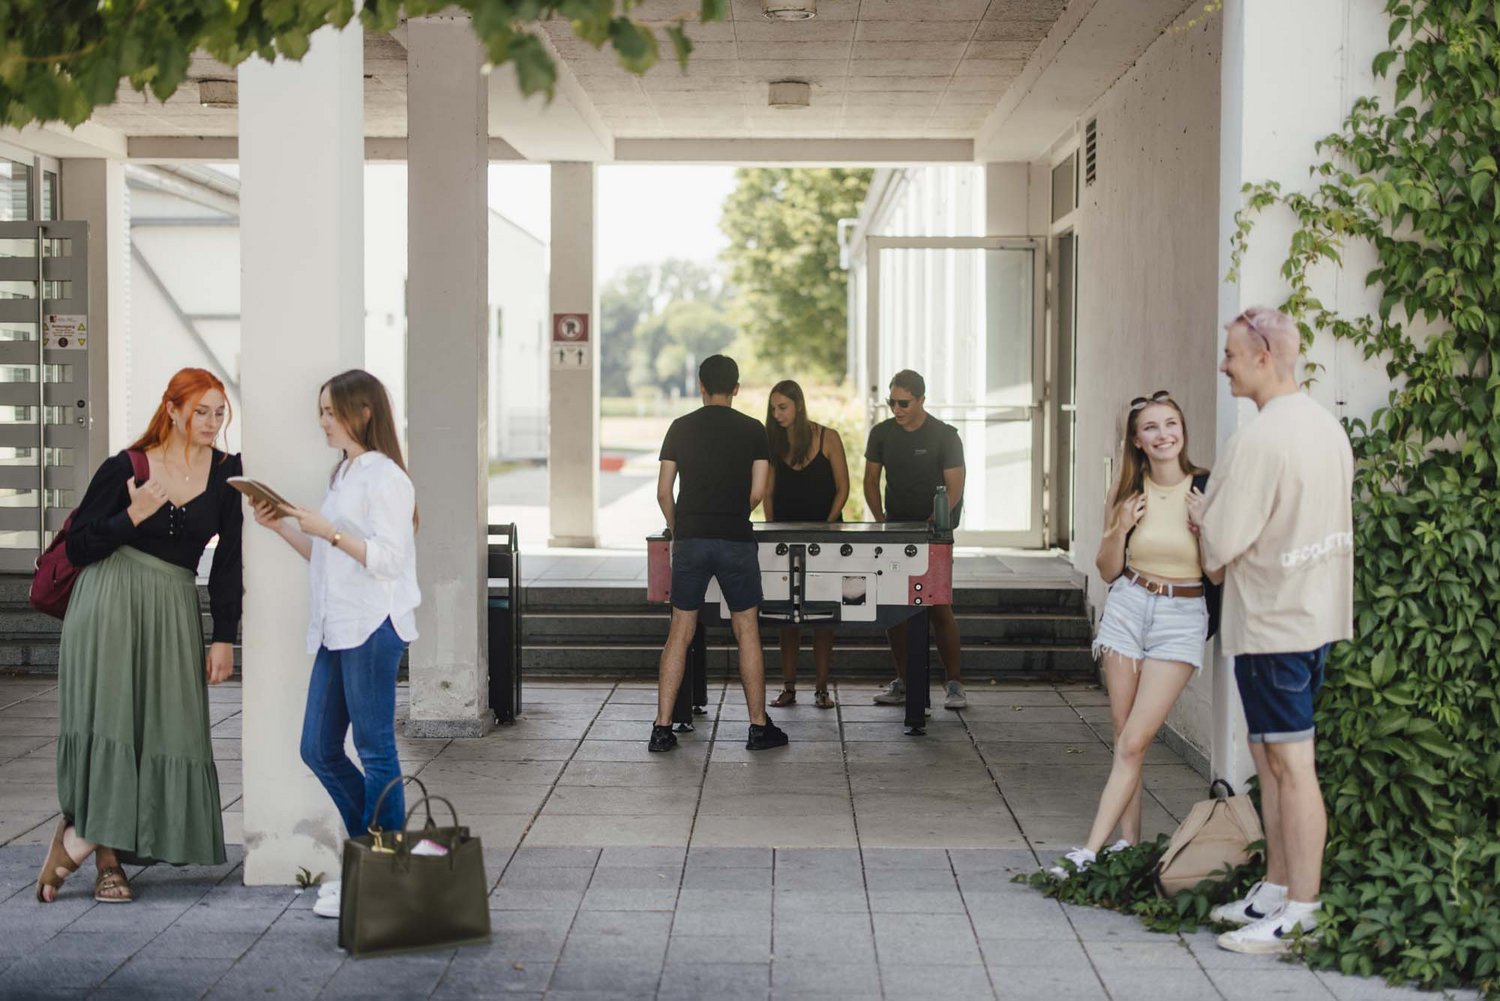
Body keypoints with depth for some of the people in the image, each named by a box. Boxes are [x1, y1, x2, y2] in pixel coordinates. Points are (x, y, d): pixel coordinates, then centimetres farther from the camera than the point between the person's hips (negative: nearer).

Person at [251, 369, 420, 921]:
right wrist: (282, 527, 10)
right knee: (318, 750, 10)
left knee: (375, 751, -2)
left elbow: (388, 558, -17)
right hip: (335, 627, 10)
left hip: (374, 626, -10)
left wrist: (329, 530, -20)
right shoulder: (343, 475, 19)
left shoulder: (385, 477, -10)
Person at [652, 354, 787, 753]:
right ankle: (759, 727, 11)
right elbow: (758, 492, -1)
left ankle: (662, 728, 4)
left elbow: (663, 491, 3)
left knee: (680, 631, 6)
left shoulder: (680, 428, 4)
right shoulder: (753, 429, 2)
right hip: (736, 541, -1)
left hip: (690, 540, 1)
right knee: (747, 631, 8)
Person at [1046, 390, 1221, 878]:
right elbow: (1108, 571, 10)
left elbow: (1219, 574, -3)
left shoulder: (1206, 489, -5)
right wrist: (1120, 530, -7)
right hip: (1128, 606, 3)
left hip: (1182, 618, -3)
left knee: (1133, 742, -8)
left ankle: (1089, 851, -9)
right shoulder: (1128, 492, 4)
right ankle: (1128, 842, 12)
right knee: (1123, 737, 4)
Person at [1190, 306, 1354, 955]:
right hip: (1316, 612, 10)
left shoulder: (1257, 440, -21)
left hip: (1272, 622, -9)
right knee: (1269, 755, 17)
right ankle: (1276, 889, 26)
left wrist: (1201, 514, 3)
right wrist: (1220, 510, 17)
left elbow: (1221, 544, -18)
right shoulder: (1328, 427, 8)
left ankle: (1302, 915, 2)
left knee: (1290, 762, -4)